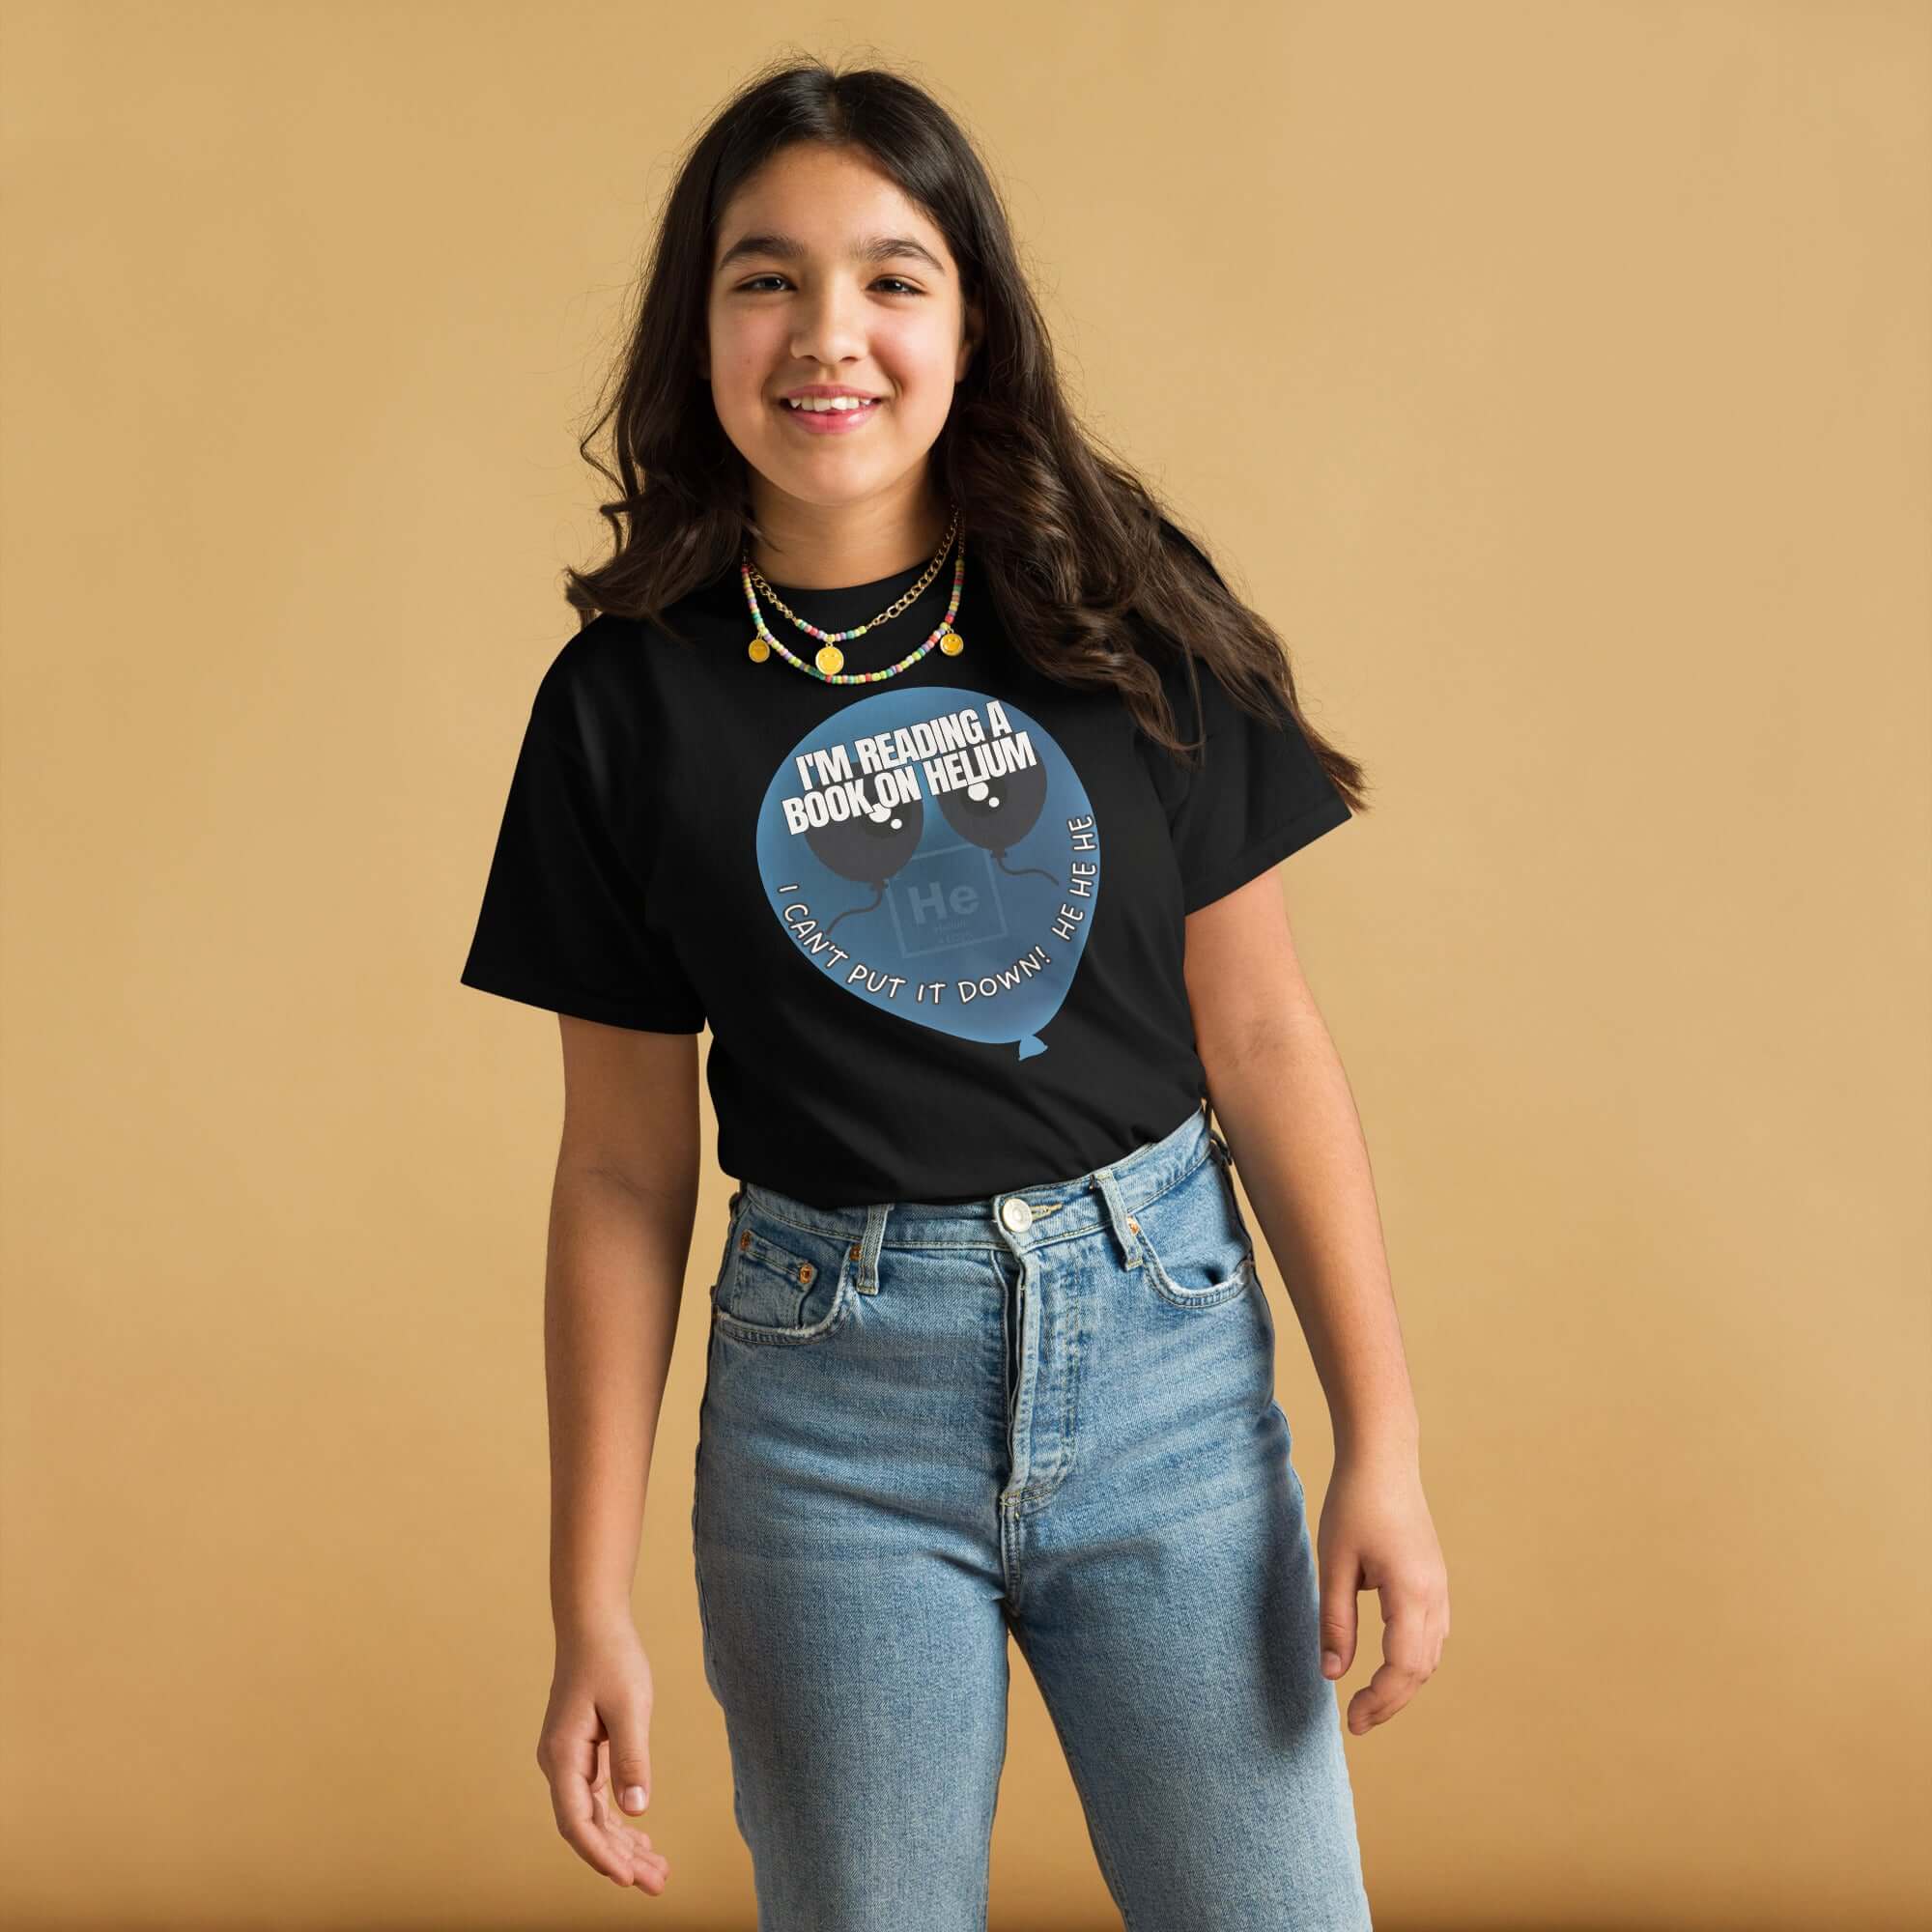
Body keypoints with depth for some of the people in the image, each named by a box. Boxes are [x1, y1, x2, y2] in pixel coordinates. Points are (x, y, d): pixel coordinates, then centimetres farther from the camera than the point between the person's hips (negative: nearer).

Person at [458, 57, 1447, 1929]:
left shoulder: (1128, 612, -2)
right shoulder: (626, 702, -2)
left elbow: (1261, 1033, 1)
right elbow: (624, 1169, 1)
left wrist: (1380, 1441, -2)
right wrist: (592, 1612, 1)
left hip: (1163, 1340, 1)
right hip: (832, 1401, 0)